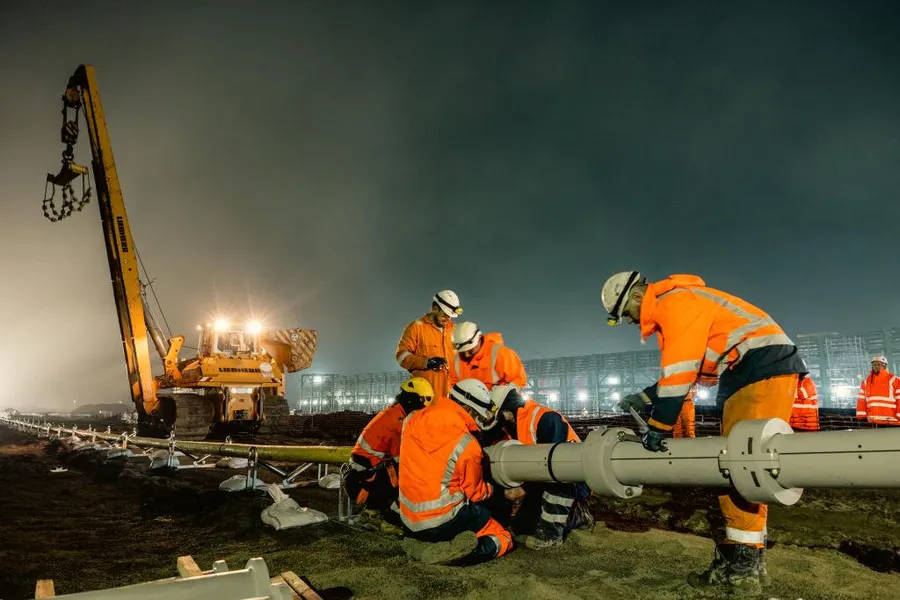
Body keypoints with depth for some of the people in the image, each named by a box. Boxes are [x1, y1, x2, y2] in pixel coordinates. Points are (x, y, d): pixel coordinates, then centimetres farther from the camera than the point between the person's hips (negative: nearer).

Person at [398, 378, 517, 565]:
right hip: (443, 521, -6)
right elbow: (476, 494, -3)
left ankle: (420, 544, 4)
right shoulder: (467, 445, -19)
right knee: (503, 539, 12)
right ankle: (444, 553, -12)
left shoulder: (413, 420, -5)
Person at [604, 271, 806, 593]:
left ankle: (742, 565, -10)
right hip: (745, 373, 11)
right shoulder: (669, 309, 19)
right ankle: (746, 560, 15)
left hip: (765, 365, -11)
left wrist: (658, 426, -15)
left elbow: (681, 369, -20)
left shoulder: (675, 301, -14)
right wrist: (647, 397, 14)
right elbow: (677, 370, 22)